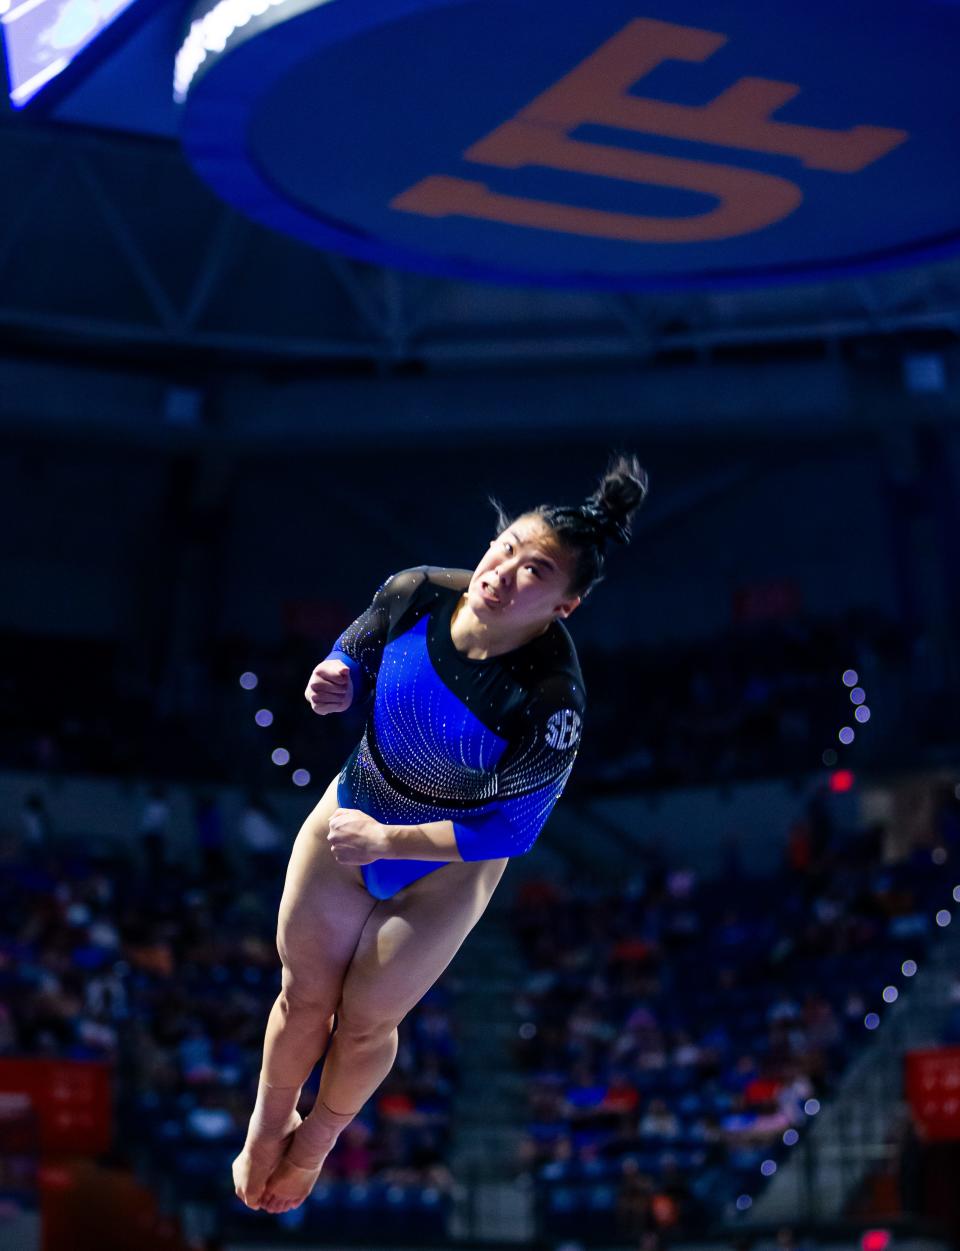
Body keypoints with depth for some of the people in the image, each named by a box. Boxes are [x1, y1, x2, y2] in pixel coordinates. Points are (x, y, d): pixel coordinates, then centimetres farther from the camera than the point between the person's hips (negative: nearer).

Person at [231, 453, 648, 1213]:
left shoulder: (550, 700, -36)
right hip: (350, 813, 3)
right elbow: (354, 653, -1)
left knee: (366, 1020, 17)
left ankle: (314, 1144, 49)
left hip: (448, 866, -3)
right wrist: (333, 683, -25)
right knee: (304, 994, 19)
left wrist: (387, 841, -24)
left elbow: (511, 829, -24)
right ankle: (267, 1128, 49)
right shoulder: (415, 593, -24)